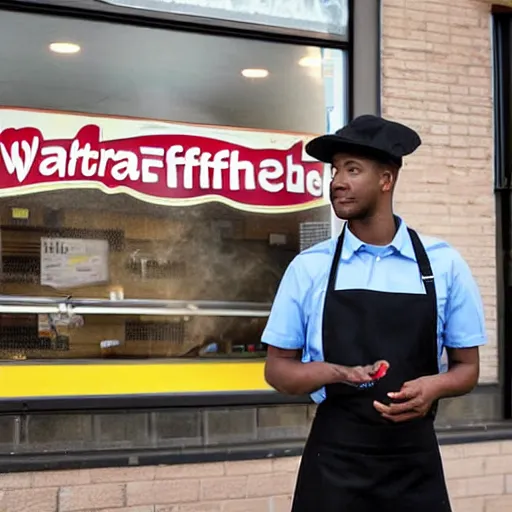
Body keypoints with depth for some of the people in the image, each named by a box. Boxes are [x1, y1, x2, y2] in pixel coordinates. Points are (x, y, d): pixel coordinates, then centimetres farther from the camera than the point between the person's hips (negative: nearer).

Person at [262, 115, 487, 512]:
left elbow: (467, 367, 7)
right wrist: (335, 373, -16)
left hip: (415, 463, 1)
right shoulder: (309, 268, -1)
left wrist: (434, 386, -15)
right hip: (333, 463, 0)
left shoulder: (444, 265, -1)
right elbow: (278, 368, 4)